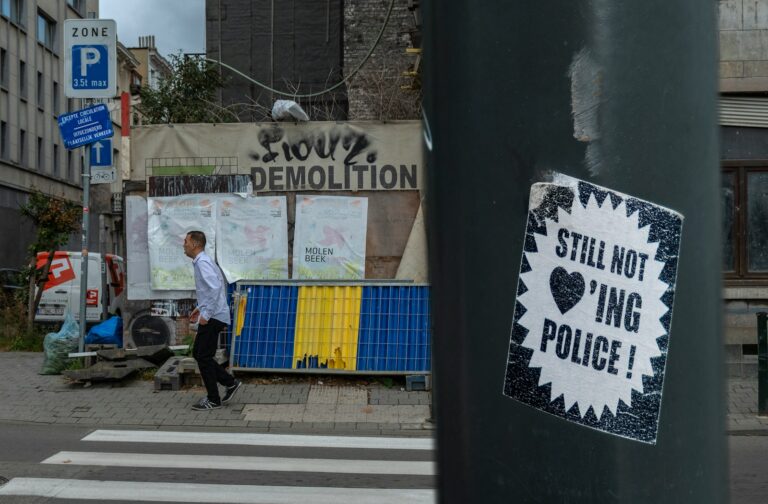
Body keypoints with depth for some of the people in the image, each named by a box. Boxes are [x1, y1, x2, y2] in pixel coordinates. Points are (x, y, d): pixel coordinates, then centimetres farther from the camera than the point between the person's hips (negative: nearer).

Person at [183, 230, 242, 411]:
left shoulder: (202, 262, -16)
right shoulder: (202, 261, 15)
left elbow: (215, 288, -29)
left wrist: (206, 314, -25)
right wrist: (200, 308, 23)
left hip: (212, 318, -10)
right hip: (211, 316, 10)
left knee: (204, 357, -2)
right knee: (198, 354, 14)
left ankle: (213, 400, 7)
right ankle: (230, 383, 17)